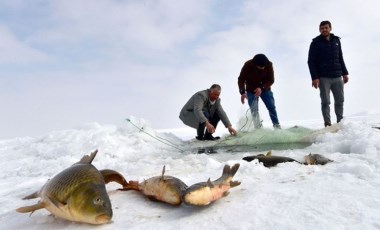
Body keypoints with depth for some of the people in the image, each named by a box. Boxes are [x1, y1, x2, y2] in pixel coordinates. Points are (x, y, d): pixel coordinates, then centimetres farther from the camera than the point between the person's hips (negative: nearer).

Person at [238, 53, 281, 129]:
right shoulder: (248, 65, -25)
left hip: (265, 88, 1)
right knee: (254, 110, -6)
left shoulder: (269, 65, -21)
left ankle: (277, 126, 15)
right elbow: (241, 79, -19)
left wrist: (262, 88, -32)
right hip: (251, 90, -1)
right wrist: (242, 92, -32)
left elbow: (271, 80, -16)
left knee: (271, 107, 2)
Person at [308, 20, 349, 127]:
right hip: (323, 77, -4)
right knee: (325, 102, -2)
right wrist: (314, 77, -15)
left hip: (337, 77, 4)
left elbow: (340, 58, 18)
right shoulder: (316, 43, -1)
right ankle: (327, 123, 4)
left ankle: (340, 122, 18)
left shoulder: (336, 40, 14)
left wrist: (345, 73, 12)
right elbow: (311, 61, -7)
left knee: (340, 100, 7)